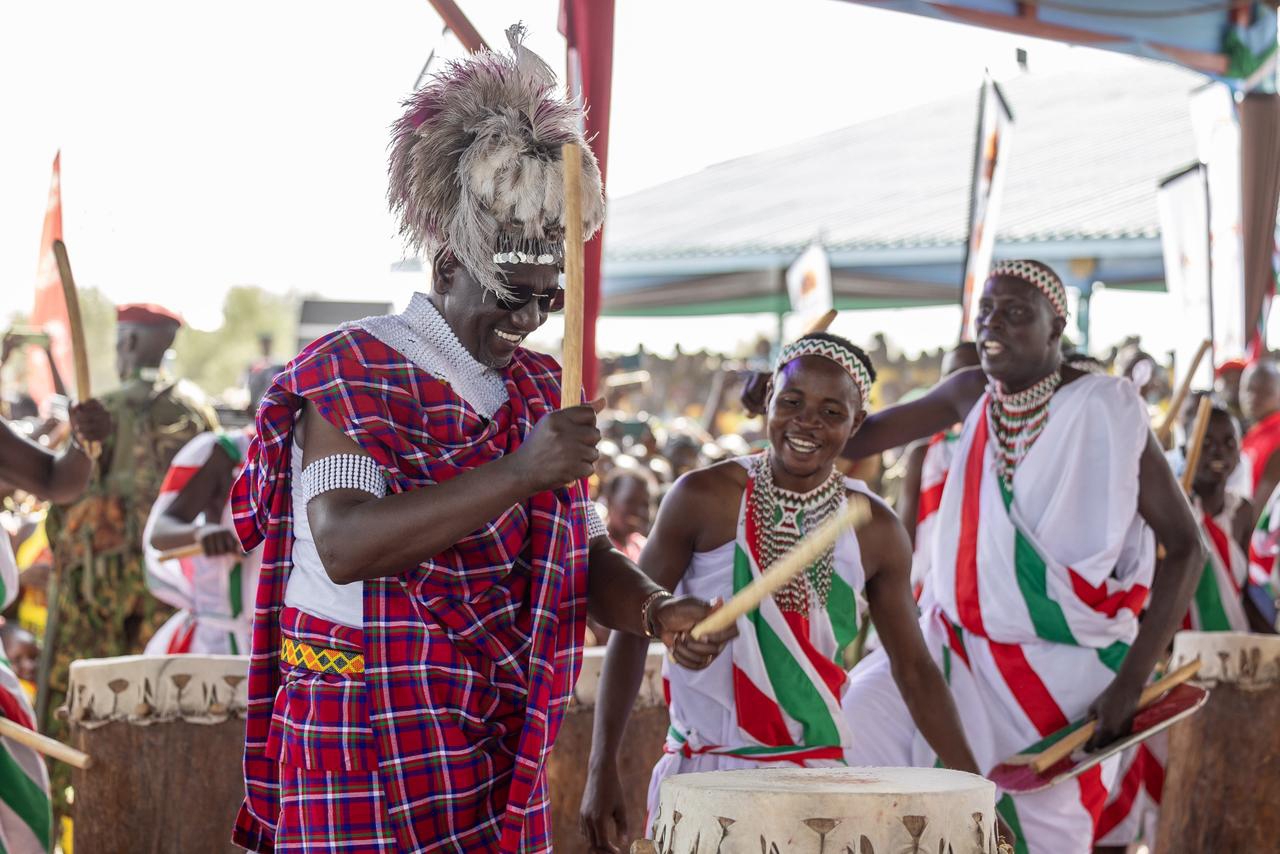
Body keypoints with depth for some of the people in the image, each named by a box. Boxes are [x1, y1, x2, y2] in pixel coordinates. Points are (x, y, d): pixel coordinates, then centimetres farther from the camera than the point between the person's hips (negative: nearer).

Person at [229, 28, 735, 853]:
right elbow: (343, 546, -25)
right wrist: (520, 474, -31)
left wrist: (659, 610, -13)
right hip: (371, 755, -6)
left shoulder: (540, 389, 12)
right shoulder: (348, 375, -10)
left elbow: (589, 558, 10)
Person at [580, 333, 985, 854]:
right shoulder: (704, 499, -7)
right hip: (701, 772, -1)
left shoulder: (876, 532, -1)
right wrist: (602, 768, -7)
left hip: (816, 776, 1)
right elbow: (632, 627, -2)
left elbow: (913, 669, 7)